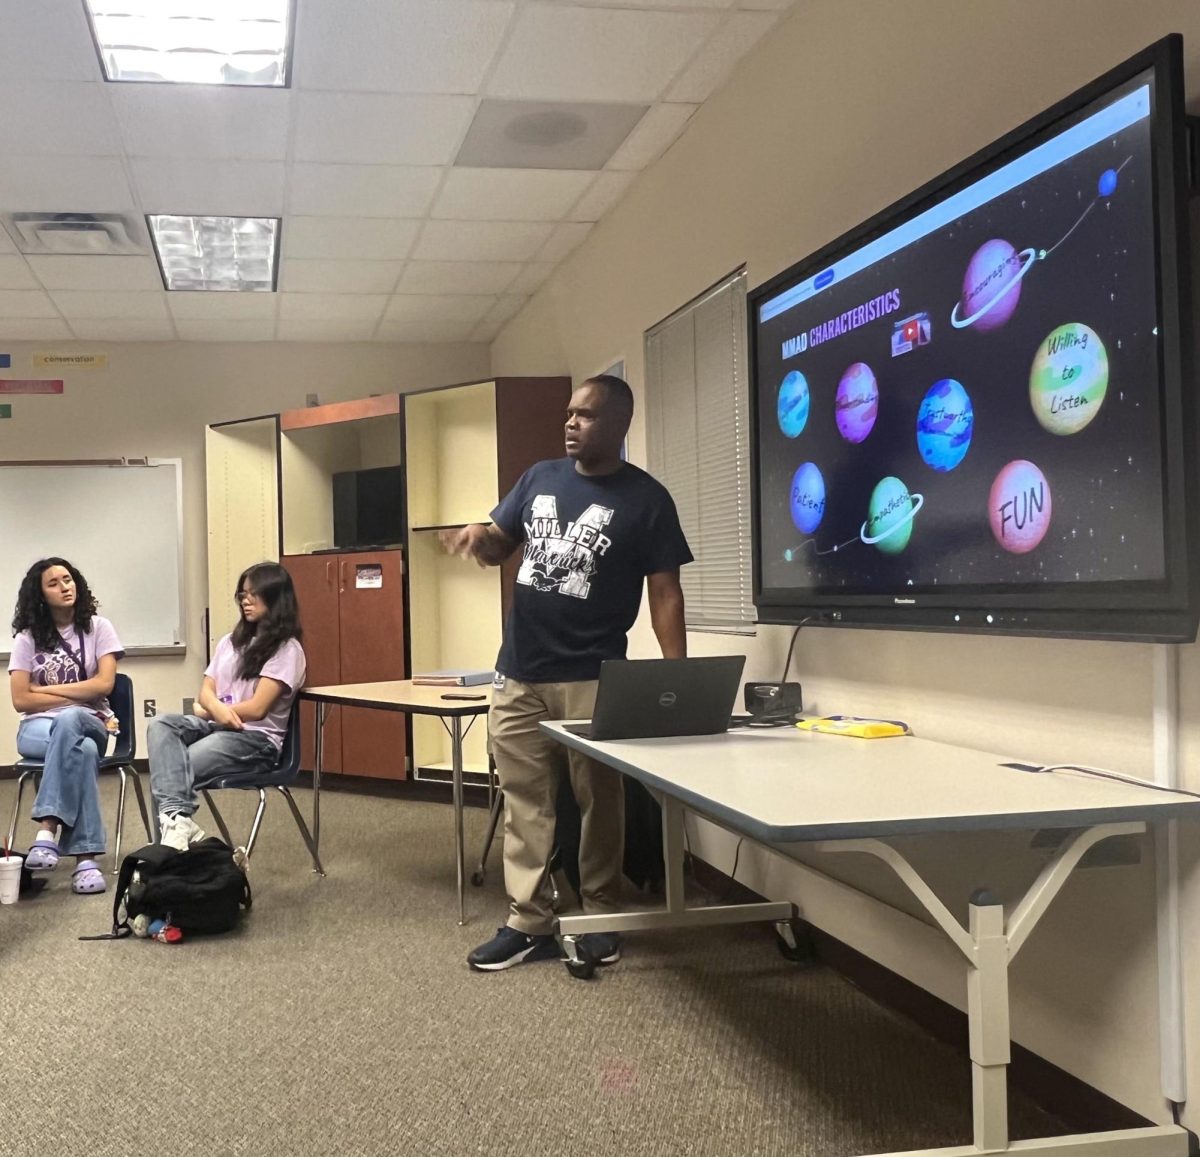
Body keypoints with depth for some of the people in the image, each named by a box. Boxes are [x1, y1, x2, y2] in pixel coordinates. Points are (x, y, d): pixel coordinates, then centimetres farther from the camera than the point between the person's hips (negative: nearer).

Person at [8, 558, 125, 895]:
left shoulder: (98, 627, 4)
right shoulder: (27, 638, 5)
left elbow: (104, 684, -8)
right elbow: (21, 700, -4)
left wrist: (47, 689, -6)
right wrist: (78, 697, -9)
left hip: (88, 723, 0)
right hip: (38, 728, 0)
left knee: (68, 720, -41)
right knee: (83, 751, -39)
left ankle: (47, 830, -49)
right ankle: (85, 857, -46)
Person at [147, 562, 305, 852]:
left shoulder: (286, 649, -3)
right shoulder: (231, 642, 21)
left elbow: (256, 709, -12)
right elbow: (206, 692, 12)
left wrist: (208, 711, 0)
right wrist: (217, 708, -14)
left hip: (255, 739, -7)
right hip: (215, 726, 7)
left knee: (166, 774, -27)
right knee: (161, 725, -27)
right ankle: (177, 817, -42)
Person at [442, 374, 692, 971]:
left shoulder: (646, 499, -4)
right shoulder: (539, 478, 9)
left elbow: (665, 592, -6)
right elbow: (499, 544, 15)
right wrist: (479, 537, -10)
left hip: (592, 678, -4)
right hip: (518, 674, 4)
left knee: (598, 800, 7)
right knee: (524, 801, 6)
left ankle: (600, 917, 20)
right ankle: (529, 923, 13)